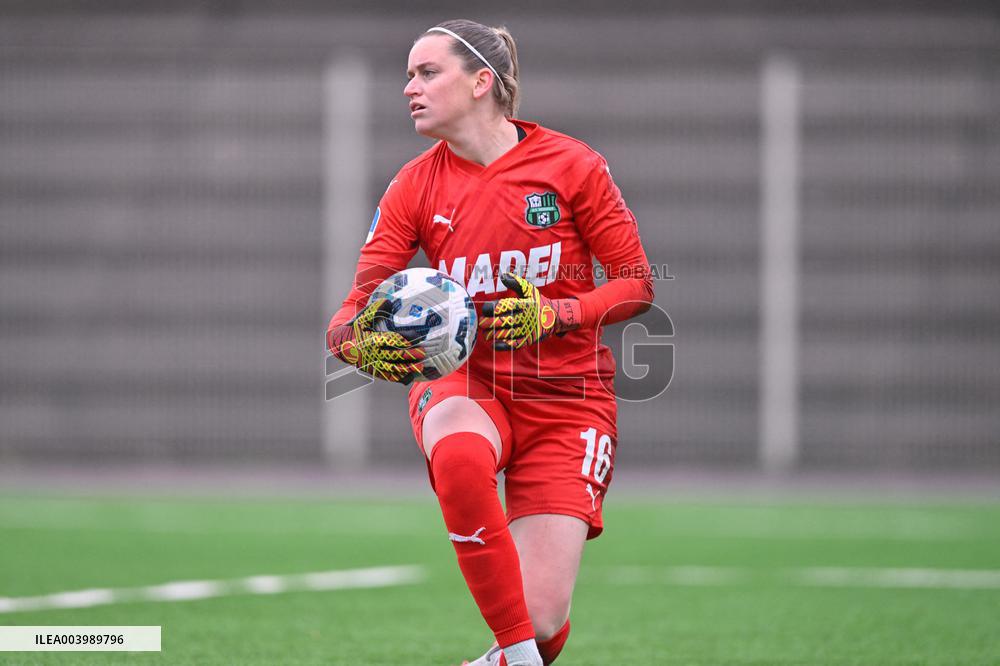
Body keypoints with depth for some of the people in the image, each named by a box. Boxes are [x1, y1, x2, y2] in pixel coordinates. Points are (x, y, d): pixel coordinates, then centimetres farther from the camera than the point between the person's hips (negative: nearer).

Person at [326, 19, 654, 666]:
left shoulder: (571, 165, -5)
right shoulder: (415, 186, 2)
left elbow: (638, 285, -3)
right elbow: (358, 306, -3)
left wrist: (555, 314, -21)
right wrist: (359, 343, -27)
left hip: (565, 396, -1)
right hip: (462, 381, 1)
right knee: (459, 455, -40)